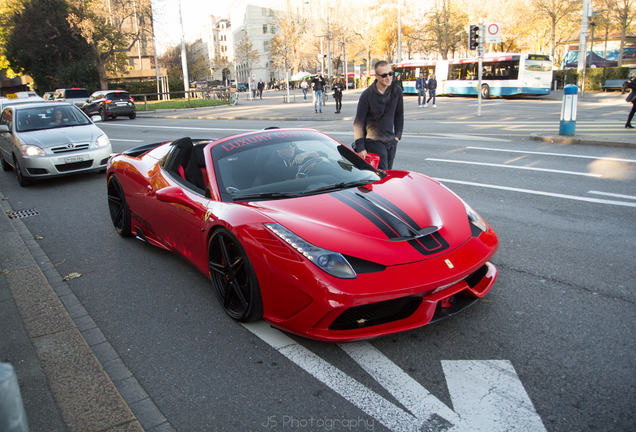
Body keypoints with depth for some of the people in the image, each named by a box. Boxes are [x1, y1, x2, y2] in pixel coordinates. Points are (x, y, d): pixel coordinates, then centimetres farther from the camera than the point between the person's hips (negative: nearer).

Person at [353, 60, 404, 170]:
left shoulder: (397, 91, 1)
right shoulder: (367, 95, -12)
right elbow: (359, 123, -10)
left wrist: (397, 135, 8)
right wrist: (360, 147, -14)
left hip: (391, 141, 5)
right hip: (374, 141, -5)